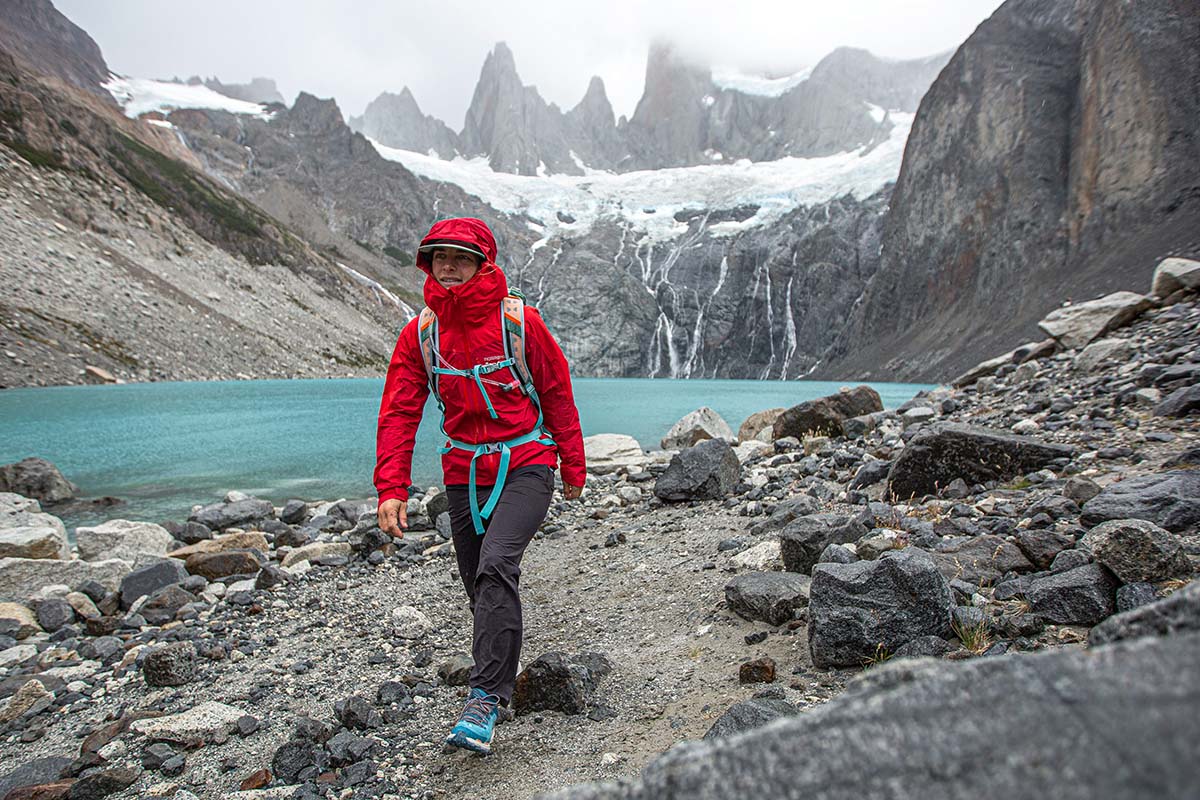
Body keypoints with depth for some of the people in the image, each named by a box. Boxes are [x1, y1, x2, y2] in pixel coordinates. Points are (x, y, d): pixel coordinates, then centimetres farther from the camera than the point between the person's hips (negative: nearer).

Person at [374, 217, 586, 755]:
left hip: (526, 467, -4)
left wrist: (573, 467, 5)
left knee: (496, 568, -23)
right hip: (464, 473, 4)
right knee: (482, 588, 11)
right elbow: (398, 413, -1)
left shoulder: (519, 323, -8)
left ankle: (485, 699, -15)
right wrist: (391, 488, -12)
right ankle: (502, 676, 36)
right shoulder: (419, 334, 0)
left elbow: (557, 394, 1)